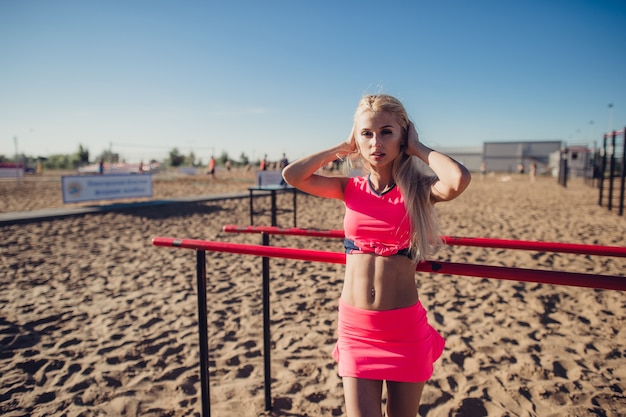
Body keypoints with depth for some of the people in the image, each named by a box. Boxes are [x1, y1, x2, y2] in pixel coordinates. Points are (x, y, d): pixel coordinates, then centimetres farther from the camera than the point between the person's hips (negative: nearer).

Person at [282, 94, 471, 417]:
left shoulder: (418, 189, -5)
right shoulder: (350, 188, 1)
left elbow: (459, 179, -28)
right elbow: (292, 175, -10)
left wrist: (418, 147, -11)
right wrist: (343, 147, -3)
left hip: (404, 328, -1)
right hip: (355, 326, 1)